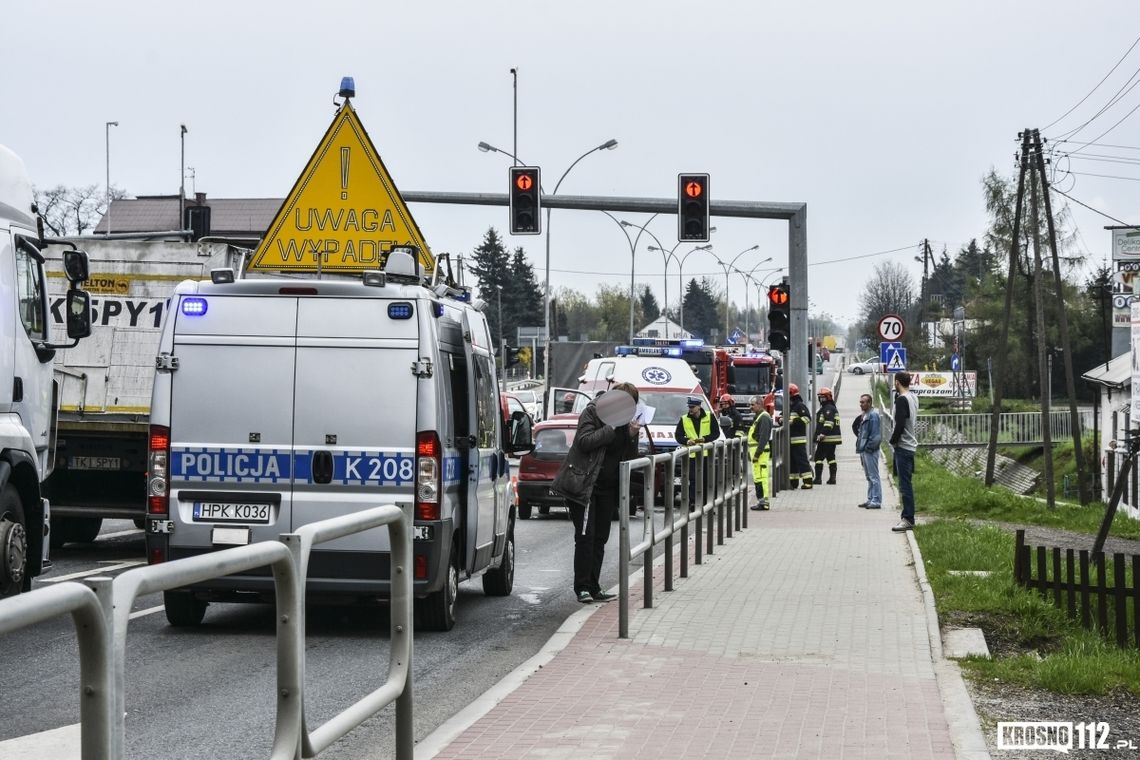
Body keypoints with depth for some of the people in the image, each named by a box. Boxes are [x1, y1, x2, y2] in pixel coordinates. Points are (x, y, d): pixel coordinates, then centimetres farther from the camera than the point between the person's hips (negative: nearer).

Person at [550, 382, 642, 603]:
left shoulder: (626, 420, 10)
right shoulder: (593, 412, -6)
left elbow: (630, 458, 9)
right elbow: (585, 441, -20)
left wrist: (632, 437, -9)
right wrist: (613, 427, -21)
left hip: (608, 488, 6)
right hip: (584, 485, -6)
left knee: (600, 538, 7)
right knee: (585, 536, -10)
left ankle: (593, 587, 11)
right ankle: (582, 587, -6)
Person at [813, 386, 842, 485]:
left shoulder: (828, 408, -11)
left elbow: (829, 422, -23)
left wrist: (823, 433, -29)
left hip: (826, 439, -11)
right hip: (833, 438, 11)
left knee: (819, 457, -7)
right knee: (831, 457, 11)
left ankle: (818, 477, -9)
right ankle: (832, 477, 10)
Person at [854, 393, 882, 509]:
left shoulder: (873, 415, -14)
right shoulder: (864, 416, 15)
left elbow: (875, 434, -20)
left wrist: (869, 447, -19)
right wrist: (860, 447, 13)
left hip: (870, 451, -10)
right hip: (864, 450, 10)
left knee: (873, 476, -7)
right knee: (869, 477, 15)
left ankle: (876, 501, -5)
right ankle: (870, 499, 21)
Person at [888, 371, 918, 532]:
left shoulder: (902, 399, -16)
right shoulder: (913, 397, 12)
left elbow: (900, 424, -21)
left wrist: (893, 440, -7)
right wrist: (897, 394, 7)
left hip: (903, 446, -10)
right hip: (910, 446, 10)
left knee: (905, 484, -9)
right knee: (907, 484, 14)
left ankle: (908, 519, -11)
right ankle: (908, 517, 17)